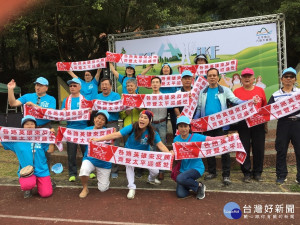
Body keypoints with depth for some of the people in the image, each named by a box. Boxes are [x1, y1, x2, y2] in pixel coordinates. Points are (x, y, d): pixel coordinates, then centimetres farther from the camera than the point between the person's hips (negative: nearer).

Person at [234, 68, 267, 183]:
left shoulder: (260, 90, 8)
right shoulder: (236, 91, 3)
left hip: (258, 123, 2)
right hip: (242, 124, -1)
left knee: (259, 149, 6)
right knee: (244, 149, 3)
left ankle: (257, 172, 21)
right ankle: (246, 173, 15)